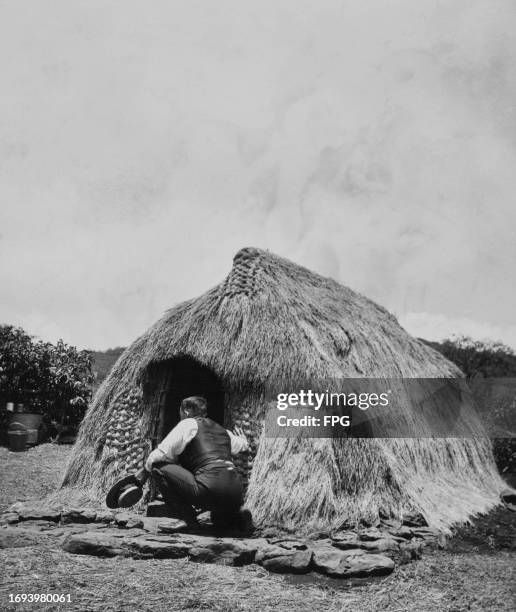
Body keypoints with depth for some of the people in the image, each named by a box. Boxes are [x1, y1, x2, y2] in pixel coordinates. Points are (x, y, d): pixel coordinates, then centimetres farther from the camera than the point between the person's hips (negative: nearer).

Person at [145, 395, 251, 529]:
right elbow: (243, 445, 47)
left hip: (211, 490, -8)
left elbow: (159, 456, 3)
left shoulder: (188, 424, 9)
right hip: (236, 496, 8)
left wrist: (148, 466, 25)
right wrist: (243, 440, 72)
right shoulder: (221, 430, 27)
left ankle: (187, 519, 0)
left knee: (159, 467, 2)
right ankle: (237, 517, 9)